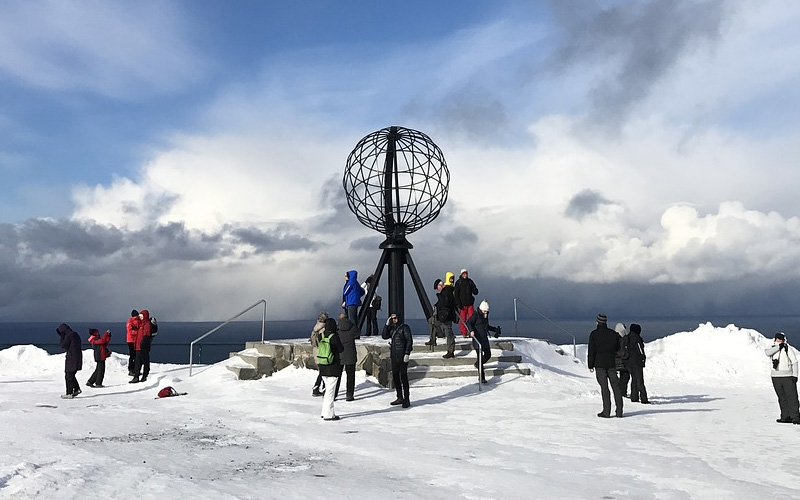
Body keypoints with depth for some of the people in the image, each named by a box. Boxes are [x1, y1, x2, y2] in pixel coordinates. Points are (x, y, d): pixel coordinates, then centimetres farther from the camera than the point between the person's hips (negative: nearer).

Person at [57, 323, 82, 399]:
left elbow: (63, 345, -11)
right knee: (71, 375, 20)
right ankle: (77, 389, 22)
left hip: (71, 358, -9)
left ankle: (69, 394, 1)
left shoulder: (68, 335, -14)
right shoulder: (75, 335, 14)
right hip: (77, 358, 9)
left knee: (69, 376, -2)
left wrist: (62, 337, -2)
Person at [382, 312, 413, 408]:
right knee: (395, 377, 11)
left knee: (403, 377, -5)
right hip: (394, 356, 7)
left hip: (402, 356, -7)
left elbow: (409, 341, -10)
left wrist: (407, 353, -17)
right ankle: (400, 397, 22)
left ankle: (407, 399, 2)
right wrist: (387, 324, -1)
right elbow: (384, 336, 6)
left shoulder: (404, 327, -7)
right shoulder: (391, 328, 13)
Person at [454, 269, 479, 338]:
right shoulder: (458, 282, 0)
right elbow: (456, 294, -4)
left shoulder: (470, 281, 12)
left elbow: (475, 292, 12)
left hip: (470, 303, 4)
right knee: (463, 319, -2)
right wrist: (458, 303, -12)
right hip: (462, 304, -4)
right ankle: (464, 333, 4)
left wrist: (474, 289, -12)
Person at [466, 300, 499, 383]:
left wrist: (495, 329, 29)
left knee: (488, 354, 14)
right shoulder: (476, 314, -9)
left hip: (485, 339, 8)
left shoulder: (486, 315, 15)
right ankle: (482, 377, -12)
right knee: (480, 356, -12)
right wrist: (471, 331, -32)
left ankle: (477, 364, 45)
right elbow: (468, 322, -17)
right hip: (477, 339, -8)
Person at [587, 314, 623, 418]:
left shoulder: (594, 334, -6)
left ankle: (606, 411, -4)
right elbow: (618, 349, 13)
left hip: (599, 364, -3)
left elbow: (591, 351, -7)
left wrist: (590, 365, -2)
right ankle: (619, 411, 8)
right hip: (612, 364, 3)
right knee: (616, 386, 7)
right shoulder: (613, 333, 6)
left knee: (604, 387, -2)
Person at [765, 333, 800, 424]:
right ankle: (785, 417, 13)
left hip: (787, 376, -3)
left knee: (792, 397, -7)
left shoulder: (788, 349, 1)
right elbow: (767, 352, -15)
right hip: (776, 377, 3)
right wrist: (778, 347, -20)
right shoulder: (772, 348, 8)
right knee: (782, 398, 8)